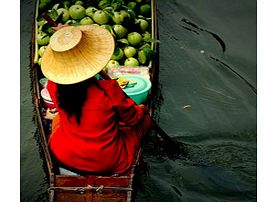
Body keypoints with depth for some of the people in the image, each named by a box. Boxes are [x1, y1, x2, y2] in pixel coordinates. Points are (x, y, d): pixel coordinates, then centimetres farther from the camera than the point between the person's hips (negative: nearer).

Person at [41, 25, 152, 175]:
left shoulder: (53, 86, -18)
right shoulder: (108, 90, -29)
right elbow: (132, 118, -12)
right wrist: (141, 110, 14)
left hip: (64, 158, 4)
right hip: (107, 164, -3)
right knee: (144, 118, 15)